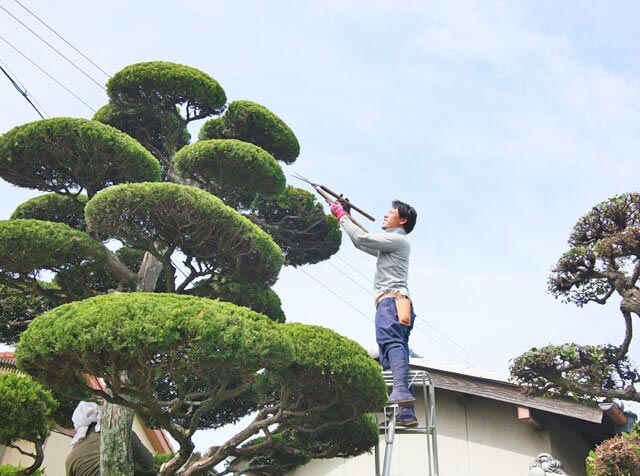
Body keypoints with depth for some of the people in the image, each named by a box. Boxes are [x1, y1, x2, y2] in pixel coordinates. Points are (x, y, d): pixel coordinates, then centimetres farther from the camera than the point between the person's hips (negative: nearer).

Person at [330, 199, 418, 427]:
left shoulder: (398, 239, 3)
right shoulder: (389, 244, 33)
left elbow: (362, 238, -3)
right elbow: (361, 244, 40)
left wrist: (342, 216, 9)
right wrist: (346, 217, 34)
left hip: (391, 299, -10)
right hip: (392, 302, 10)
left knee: (391, 342, -30)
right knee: (394, 353, 0)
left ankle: (401, 391, -51)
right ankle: (407, 414, -6)